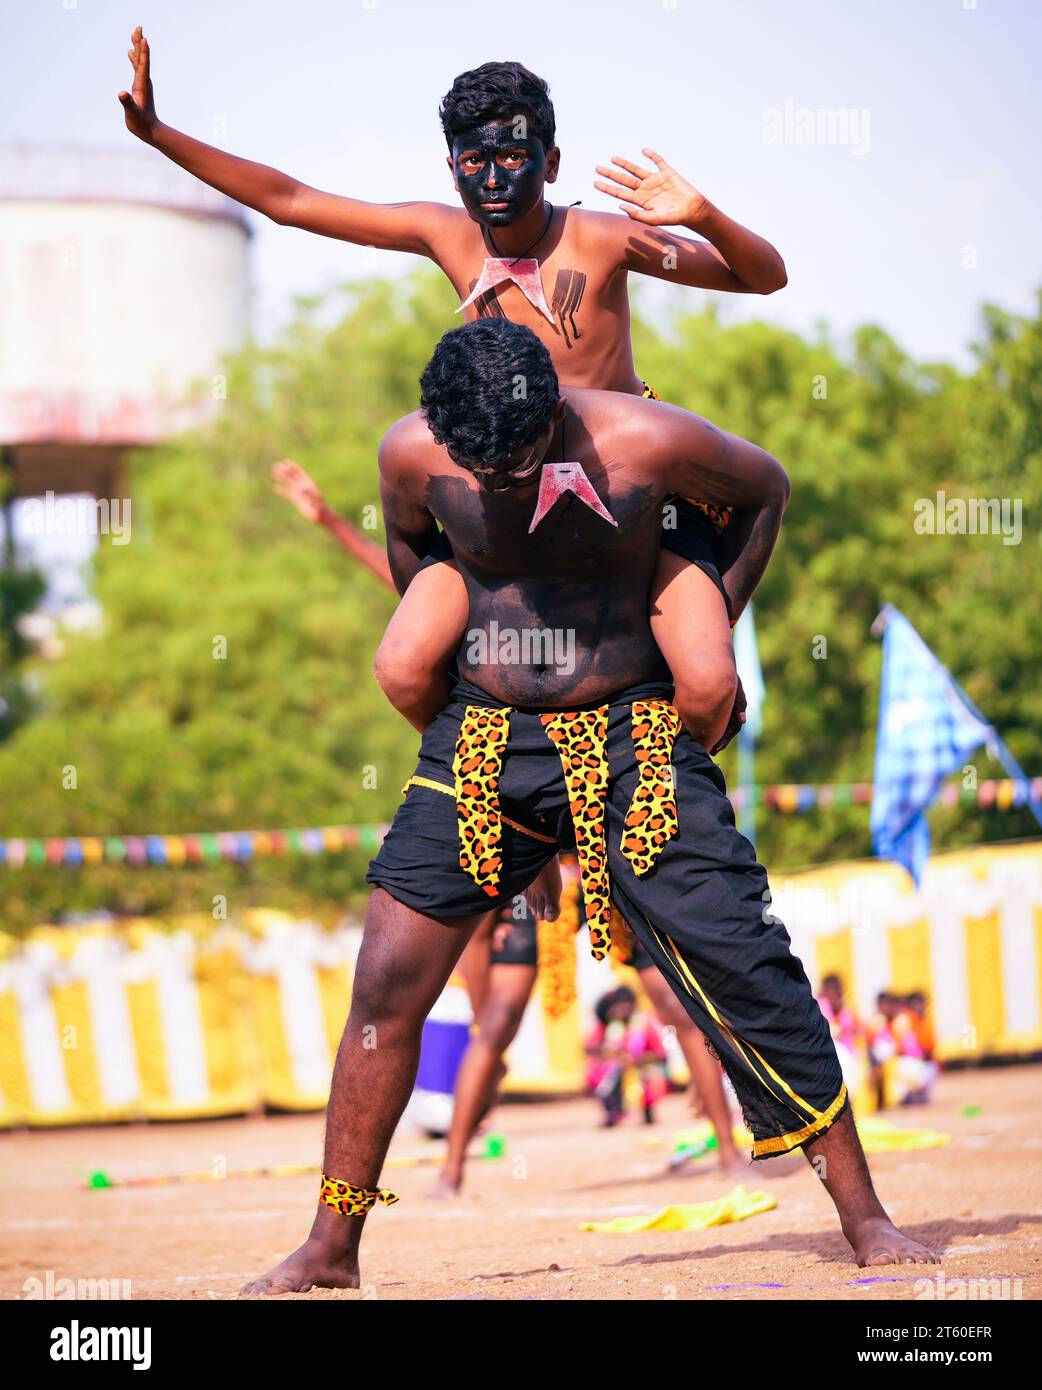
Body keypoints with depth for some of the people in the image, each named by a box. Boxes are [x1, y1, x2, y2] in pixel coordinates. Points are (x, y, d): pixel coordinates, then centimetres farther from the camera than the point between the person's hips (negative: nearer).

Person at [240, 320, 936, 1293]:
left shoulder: (648, 441, -17)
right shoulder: (412, 454, -9)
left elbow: (768, 490, 5)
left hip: (634, 740, -2)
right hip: (483, 743, 2)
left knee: (746, 971, -10)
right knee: (387, 980, -6)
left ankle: (865, 1220, 1)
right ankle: (332, 1248, 6)